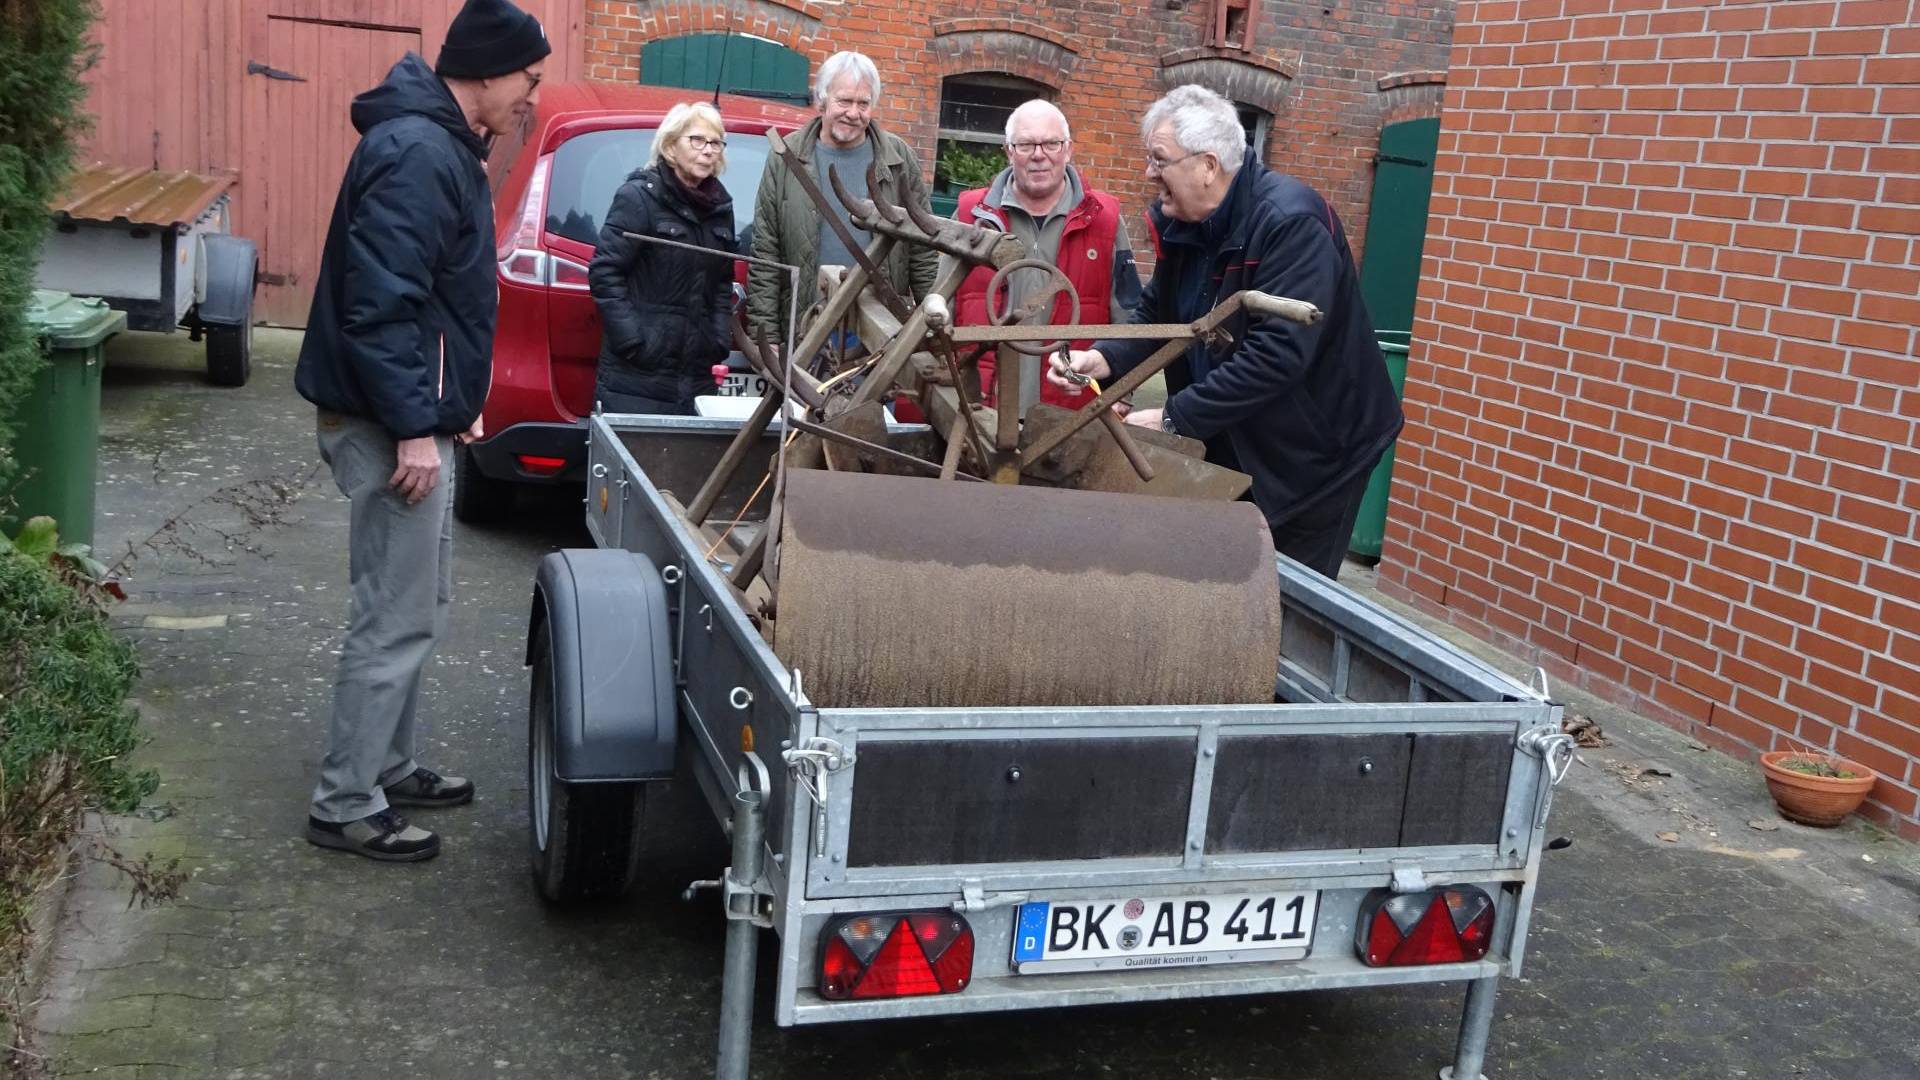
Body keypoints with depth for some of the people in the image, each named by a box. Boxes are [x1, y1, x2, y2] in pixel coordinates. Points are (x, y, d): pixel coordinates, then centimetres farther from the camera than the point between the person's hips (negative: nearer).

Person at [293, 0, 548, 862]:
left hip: (416, 416, 11)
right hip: (391, 427, -11)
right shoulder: (417, 154, -19)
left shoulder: (442, 147, 14)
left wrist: (453, 403, 21)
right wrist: (413, 427, -26)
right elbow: (380, 302, -26)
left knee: (411, 607, 19)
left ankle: (387, 766, 32)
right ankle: (344, 806, 7)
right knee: (397, 620, -4)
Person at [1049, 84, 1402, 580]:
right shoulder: (1181, 221, -2)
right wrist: (1103, 358, -16)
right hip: (1229, 444, 8)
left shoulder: (1291, 222, -28)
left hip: (1310, 452, -7)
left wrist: (1174, 419, -32)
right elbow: (1157, 314, 5)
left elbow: (1276, 355, -35)